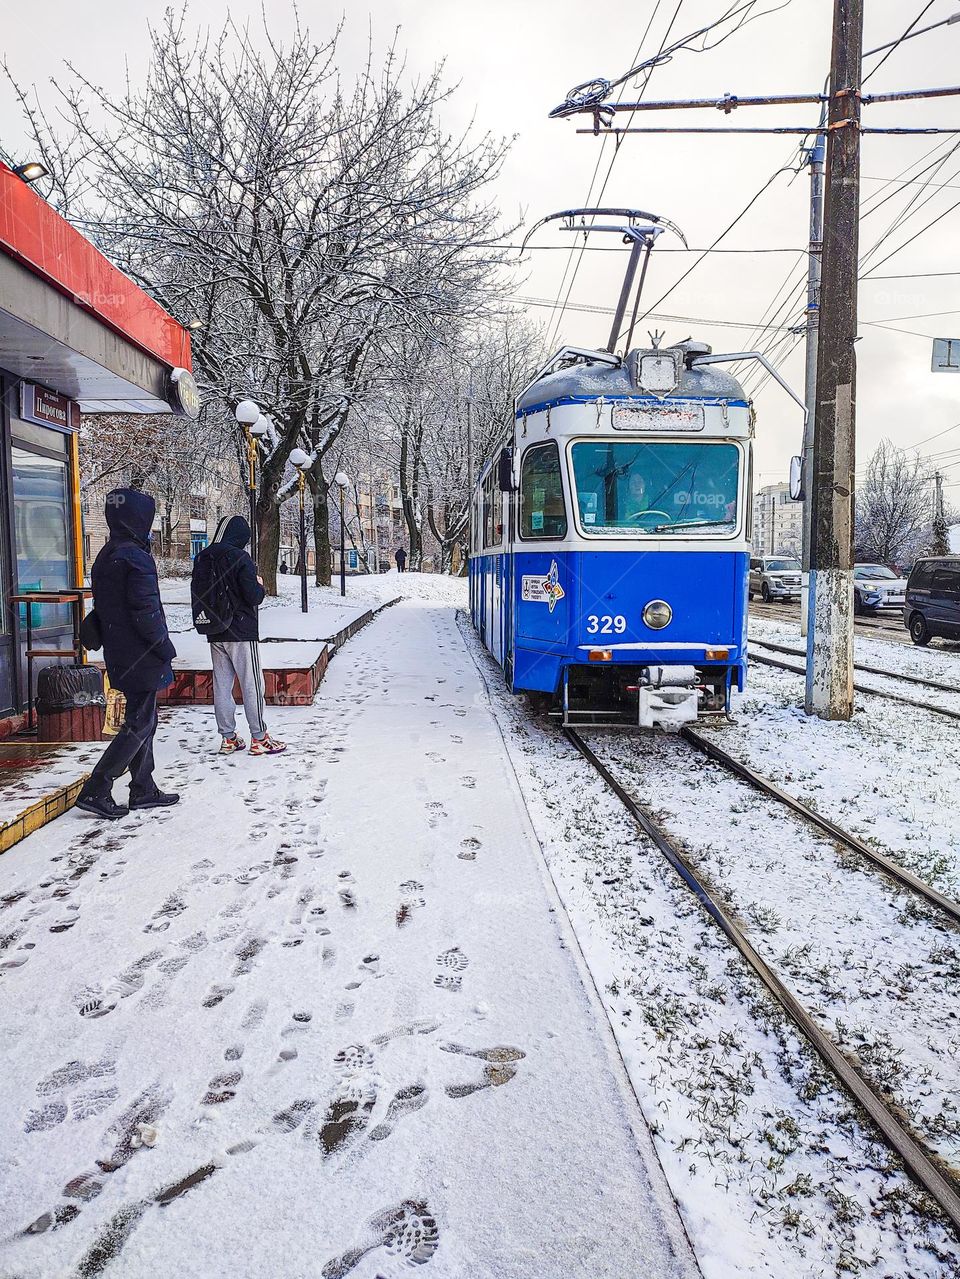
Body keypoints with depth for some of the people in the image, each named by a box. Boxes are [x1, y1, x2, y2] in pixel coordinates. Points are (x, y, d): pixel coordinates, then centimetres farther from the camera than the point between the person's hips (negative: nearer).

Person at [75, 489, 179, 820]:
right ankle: (95, 791, -4)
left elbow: (102, 609, 17)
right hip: (142, 656, -10)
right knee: (139, 724, -3)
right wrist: (165, 646, -12)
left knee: (143, 720, 17)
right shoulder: (136, 557, -17)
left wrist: (106, 639, 21)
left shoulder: (105, 557, 13)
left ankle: (144, 790, 23)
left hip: (119, 655, 10)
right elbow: (146, 612, -20)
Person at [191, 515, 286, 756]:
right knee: (251, 684, 1)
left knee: (221, 684, 10)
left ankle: (228, 738, 16)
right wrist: (260, 585, 3)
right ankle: (259, 738, 5)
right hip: (242, 632, -6)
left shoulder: (202, 558, 6)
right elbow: (253, 597, -17)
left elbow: (197, 593, 12)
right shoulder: (239, 558, -14)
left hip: (215, 634, 6)